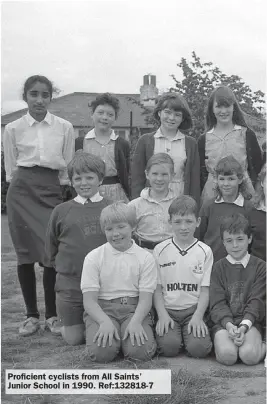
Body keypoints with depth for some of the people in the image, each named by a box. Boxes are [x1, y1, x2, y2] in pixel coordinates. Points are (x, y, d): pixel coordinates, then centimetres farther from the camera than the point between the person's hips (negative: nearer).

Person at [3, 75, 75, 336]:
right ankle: (31, 314, 16)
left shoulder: (64, 128, 4)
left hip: (52, 190, 0)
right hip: (22, 190, 0)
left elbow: (67, 167, 10)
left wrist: (65, 192, 7)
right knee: (25, 253, 2)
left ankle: (52, 314, 11)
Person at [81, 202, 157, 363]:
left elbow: (145, 299, -3)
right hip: (102, 309, 0)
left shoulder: (145, 258, 2)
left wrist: (135, 322, -22)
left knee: (140, 351, -26)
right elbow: (89, 300, -3)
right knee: (102, 352, -27)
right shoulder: (93, 257, 2)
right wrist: (105, 322, -21)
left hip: (134, 309, 0)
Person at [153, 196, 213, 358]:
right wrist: (162, 314, -9)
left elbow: (205, 290, 2)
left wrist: (198, 316, -11)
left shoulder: (205, 251, 2)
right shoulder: (160, 250, 3)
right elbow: (157, 288, 4)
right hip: (168, 310, 0)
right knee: (169, 346, -24)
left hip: (194, 310, 0)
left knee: (199, 348, -22)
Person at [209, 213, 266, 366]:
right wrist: (229, 324, -19)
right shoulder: (219, 267, 6)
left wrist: (244, 326, -18)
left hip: (250, 321, 0)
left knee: (250, 356, -27)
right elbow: (217, 302, -1)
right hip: (224, 321, 0)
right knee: (227, 355, -28)